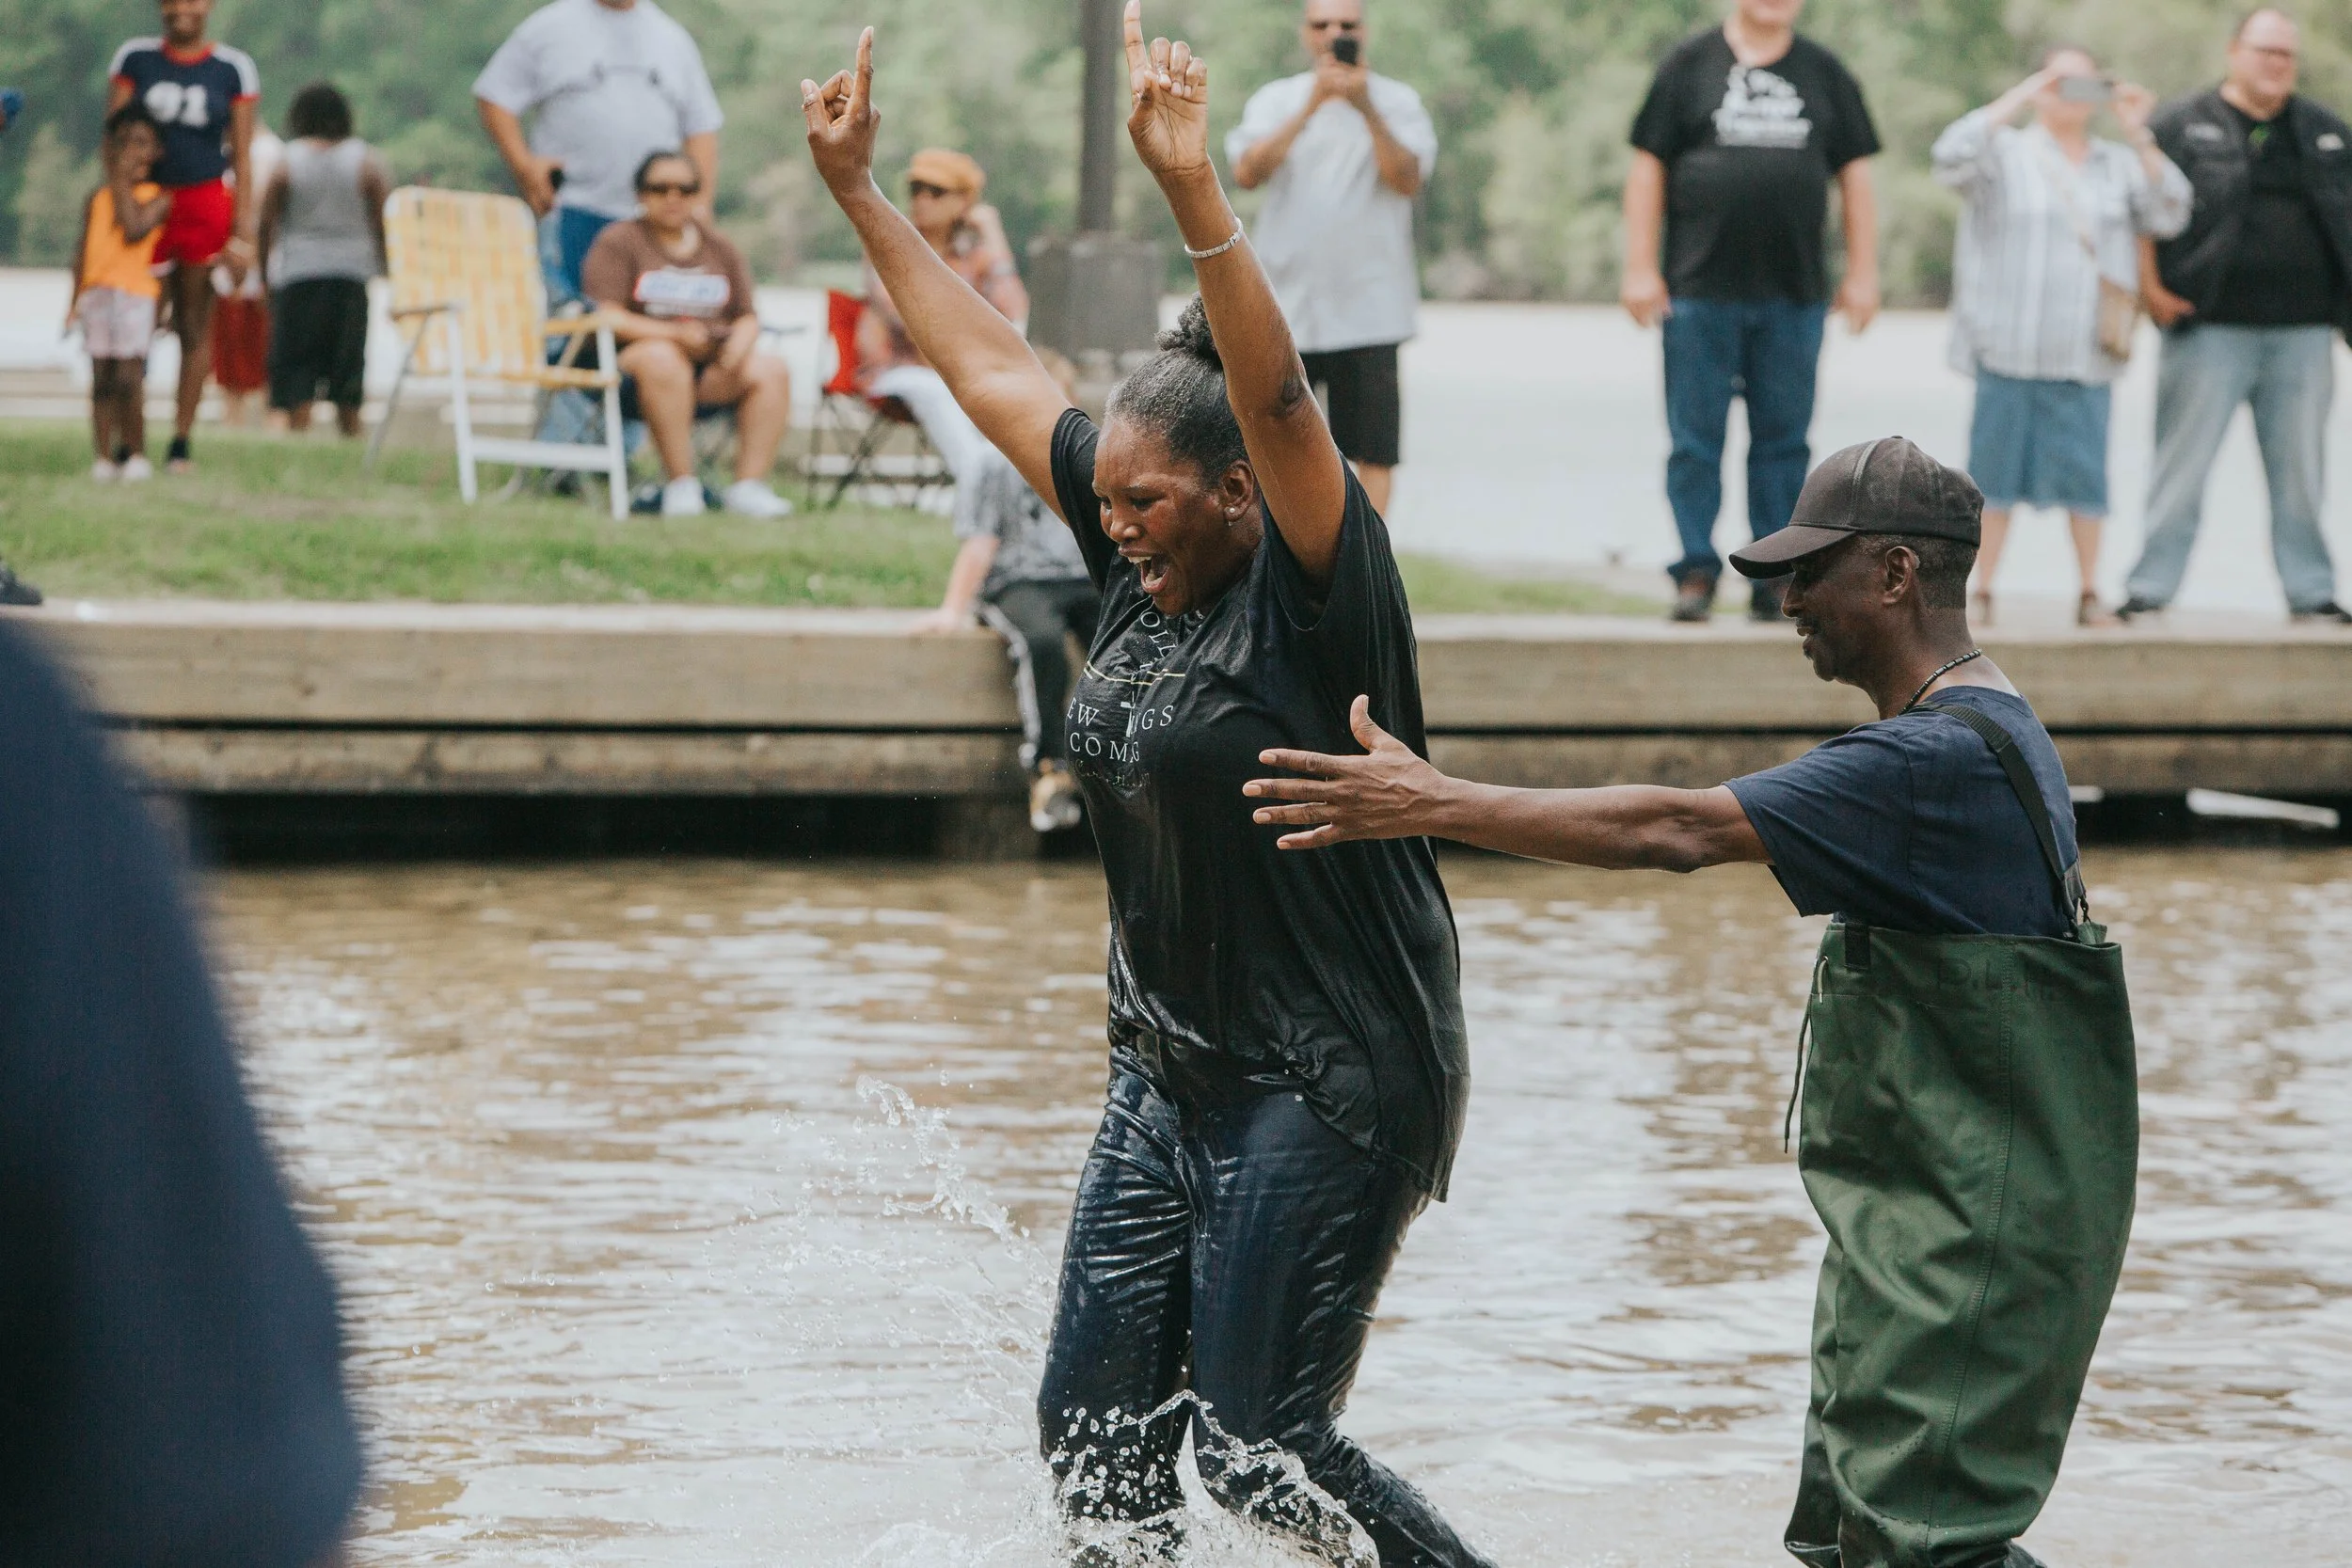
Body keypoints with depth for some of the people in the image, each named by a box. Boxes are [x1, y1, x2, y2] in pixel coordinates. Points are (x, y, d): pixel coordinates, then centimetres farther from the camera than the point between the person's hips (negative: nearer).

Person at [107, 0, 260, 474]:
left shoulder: (233, 69, 6)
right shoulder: (134, 59, 7)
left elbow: (242, 157, 6)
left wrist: (243, 232, 0)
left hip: (206, 202, 0)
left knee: (195, 325, 2)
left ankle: (181, 437, 8)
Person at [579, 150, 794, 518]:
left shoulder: (720, 248, 19)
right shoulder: (618, 243, 4)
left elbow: (748, 318, 15)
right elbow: (607, 318, -9)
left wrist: (737, 346, -11)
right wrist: (676, 334, -21)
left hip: (711, 373, 5)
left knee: (771, 370, -21)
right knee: (662, 359, -38)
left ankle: (749, 484, -27)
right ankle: (681, 485, -38)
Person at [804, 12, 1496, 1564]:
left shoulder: (1317, 591, -13)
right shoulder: (1146, 575, 6)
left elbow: (1279, 396, -31)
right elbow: (990, 363, 13)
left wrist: (1196, 192, -43)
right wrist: (859, 190, 16)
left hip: (1332, 1092, -8)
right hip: (1172, 1075, 8)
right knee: (1098, 1434, 7)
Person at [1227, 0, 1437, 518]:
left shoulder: (1397, 102, 3)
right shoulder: (1276, 101, 6)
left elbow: (1408, 180, -12)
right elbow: (1247, 172, -11)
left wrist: (1367, 109, -24)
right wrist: (1311, 106, -21)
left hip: (1367, 311, -2)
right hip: (1286, 303, 2)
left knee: (1374, 447, -4)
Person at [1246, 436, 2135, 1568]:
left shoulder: (1939, 759, -21)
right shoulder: (1994, 732, 13)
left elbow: (1677, 830, -26)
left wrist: (1437, 805, -25)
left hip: (1973, 1245, -11)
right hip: (1919, 1226, 11)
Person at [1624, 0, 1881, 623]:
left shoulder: (1825, 74, 10)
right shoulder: (1691, 65, 4)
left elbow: (1855, 175, 12)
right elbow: (1648, 168, 3)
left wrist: (1862, 273, 6)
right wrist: (1640, 269, -3)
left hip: (1793, 296, 2)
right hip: (1701, 291, -2)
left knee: (1783, 439, 3)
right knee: (1695, 437, -2)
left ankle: (1774, 578, 8)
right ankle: (1697, 571, 3)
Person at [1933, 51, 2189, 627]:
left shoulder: (2120, 164, 15)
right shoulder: (2005, 153, 6)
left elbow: (2168, 217, 4)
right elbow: (1951, 158, -13)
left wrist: (2140, 136, -3)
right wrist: (2017, 98, -12)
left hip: (2082, 358, 2)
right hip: (2008, 352, -2)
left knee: (2086, 473, 0)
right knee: (1996, 471, 0)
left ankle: (2089, 594, 7)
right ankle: (1982, 591, 6)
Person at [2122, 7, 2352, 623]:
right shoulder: (2179, 126, 1)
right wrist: (2150, 287, -8)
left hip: (2302, 333, 4)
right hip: (2211, 329, -4)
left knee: (2300, 468, 8)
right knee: (2182, 463, -2)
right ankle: (2149, 589, 1)